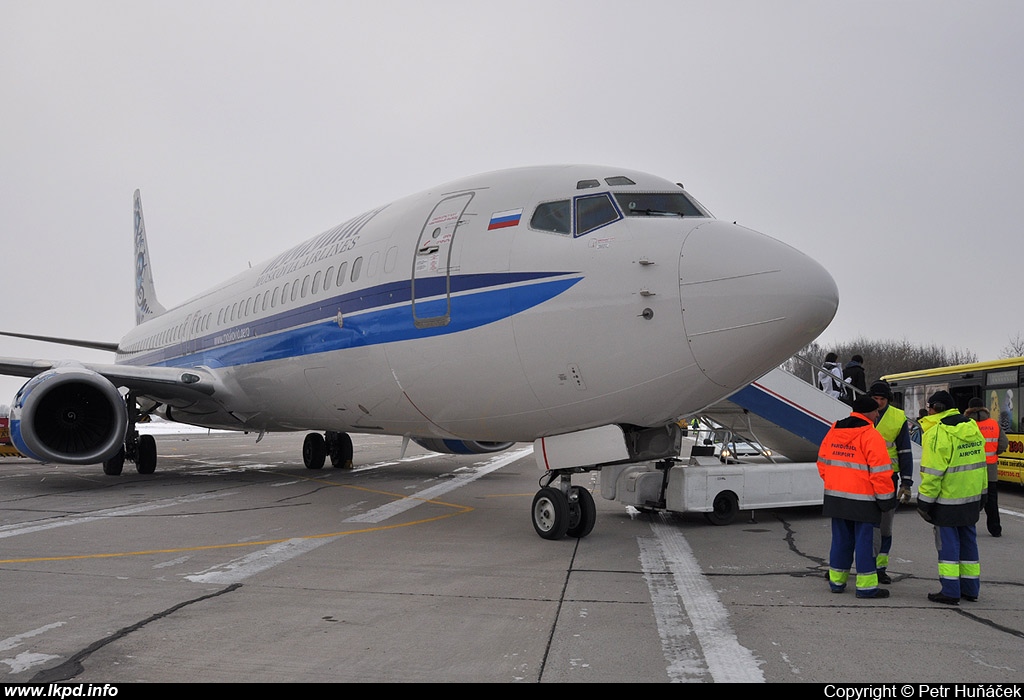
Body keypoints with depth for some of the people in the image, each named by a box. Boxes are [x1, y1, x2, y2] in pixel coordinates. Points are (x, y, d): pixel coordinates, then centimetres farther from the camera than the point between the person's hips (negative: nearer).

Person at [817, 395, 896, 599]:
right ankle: (866, 586, 6)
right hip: (862, 499, -6)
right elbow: (880, 472, -15)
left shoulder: (833, 431, 8)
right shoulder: (871, 436, -14)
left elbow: (823, 462, 15)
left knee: (840, 539, 15)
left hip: (836, 496, 7)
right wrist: (886, 498, -6)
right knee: (865, 540, 1)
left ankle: (836, 580, 22)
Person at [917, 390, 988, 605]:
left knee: (948, 543, 0)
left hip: (947, 501, -7)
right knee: (968, 541, 15)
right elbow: (980, 464, 14)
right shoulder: (973, 429, 7)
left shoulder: (937, 434, -17)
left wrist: (924, 501, -11)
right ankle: (970, 589, 22)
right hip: (972, 499, 7)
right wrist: (981, 494, 22)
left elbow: (932, 473, -19)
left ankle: (950, 591, 2)